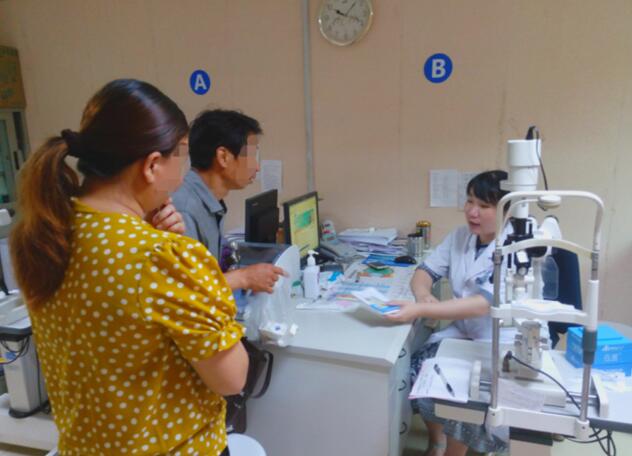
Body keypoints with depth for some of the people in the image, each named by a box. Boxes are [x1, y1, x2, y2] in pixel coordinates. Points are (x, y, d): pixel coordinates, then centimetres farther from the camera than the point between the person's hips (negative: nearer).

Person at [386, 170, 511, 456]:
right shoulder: (461, 235, 1)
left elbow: (485, 304, -30)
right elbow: (426, 270, 6)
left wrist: (420, 311, -38)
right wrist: (423, 295, -19)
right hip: (463, 331, 6)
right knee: (416, 372, -13)